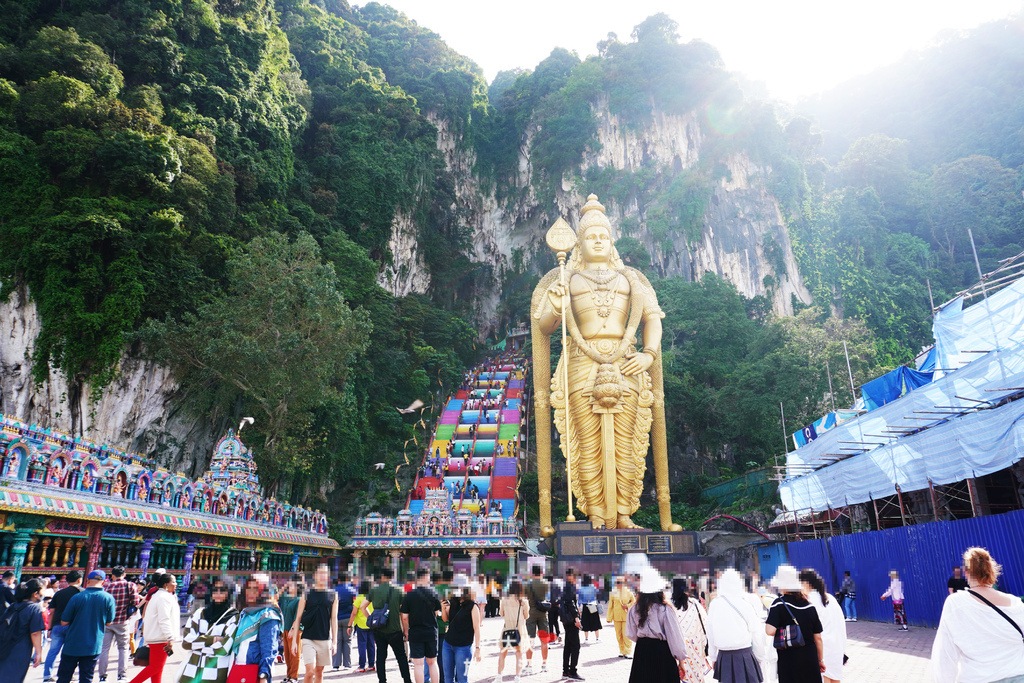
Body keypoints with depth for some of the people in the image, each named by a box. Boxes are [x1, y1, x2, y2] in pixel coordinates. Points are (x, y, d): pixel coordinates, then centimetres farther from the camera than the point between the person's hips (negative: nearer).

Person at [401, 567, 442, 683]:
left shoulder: (409, 595, -8)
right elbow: (436, 612, 6)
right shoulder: (434, 593, -5)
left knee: (418, 664, 4)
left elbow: (404, 617, -6)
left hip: (415, 633, -2)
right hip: (432, 632, 2)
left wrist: (406, 631, 8)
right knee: (432, 662, 14)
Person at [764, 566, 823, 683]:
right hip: (810, 659, 4)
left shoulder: (778, 604, -12)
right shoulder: (810, 606, 1)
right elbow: (818, 638, 8)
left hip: (789, 661, -4)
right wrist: (821, 660, 20)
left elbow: (770, 631, -23)